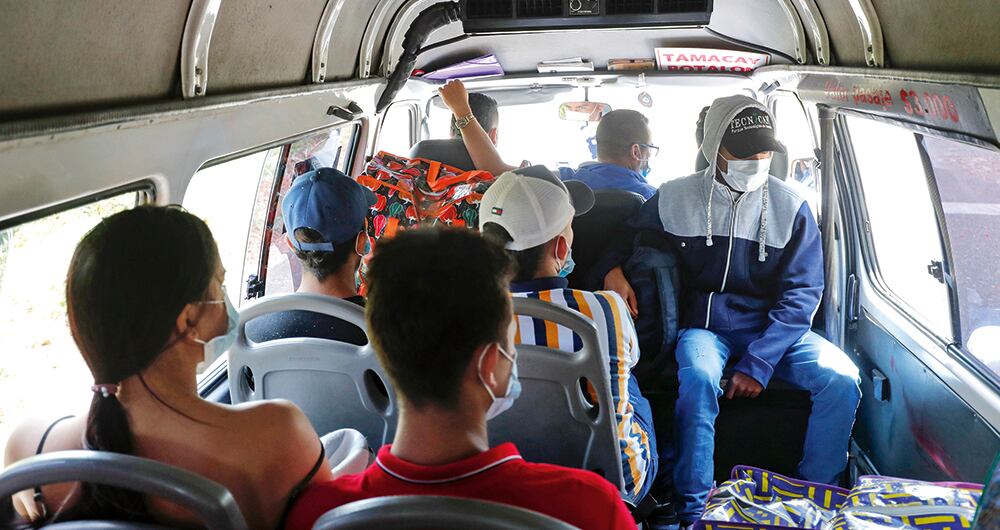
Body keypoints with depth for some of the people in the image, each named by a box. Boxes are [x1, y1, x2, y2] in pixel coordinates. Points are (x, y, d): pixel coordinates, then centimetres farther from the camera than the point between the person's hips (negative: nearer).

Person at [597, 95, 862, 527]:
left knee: (841, 380, -21)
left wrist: (759, 363, -16)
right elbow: (624, 242, 14)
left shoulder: (791, 206, 0)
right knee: (698, 378, -35)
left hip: (773, 329, 2)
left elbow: (801, 292, -3)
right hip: (704, 326, -2)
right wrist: (613, 270, -13)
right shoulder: (674, 199, 0)